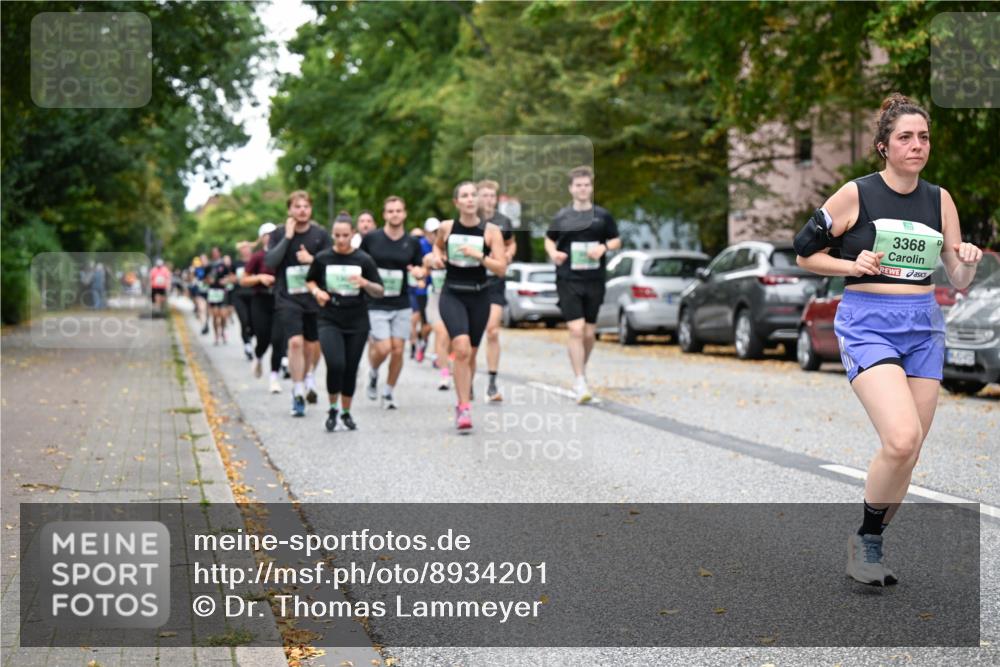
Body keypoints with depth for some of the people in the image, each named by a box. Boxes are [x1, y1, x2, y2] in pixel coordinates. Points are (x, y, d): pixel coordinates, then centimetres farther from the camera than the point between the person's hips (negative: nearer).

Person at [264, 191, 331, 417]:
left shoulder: (321, 234, 3)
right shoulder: (279, 234, 0)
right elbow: (269, 262, -11)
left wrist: (312, 260, -15)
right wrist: (287, 237, -15)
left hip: (314, 297, 2)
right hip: (288, 298, -2)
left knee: (311, 346, 11)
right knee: (295, 342, -17)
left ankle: (304, 379, 39)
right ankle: (299, 394, -13)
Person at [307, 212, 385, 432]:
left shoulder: (363, 260, -2)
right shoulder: (322, 258, -1)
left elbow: (379, 292, 0)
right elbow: (310, 281, 15)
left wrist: (365, 283, -20)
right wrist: (317, 291, -6)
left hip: (357, 323, 1)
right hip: (330, 321, -1)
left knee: (350, 369, 6)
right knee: (336, 364, -19)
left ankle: (346, 412, 26)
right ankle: (332, 408, 4)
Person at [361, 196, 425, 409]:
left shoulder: (412, 243, 3)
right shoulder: (371, 238, -3)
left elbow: (420, 268, 11)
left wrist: (418, 272, -11)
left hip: (401, 305, 3)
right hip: (376, 304, -2)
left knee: (398, 350, -1)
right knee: (383, 348, -15)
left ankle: (389, 392, 18)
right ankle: (373, 373, 19)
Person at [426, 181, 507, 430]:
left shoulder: (491, 231, -5)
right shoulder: (446, 228, -1)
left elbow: (502, 269, -9)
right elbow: (437, 245, 23)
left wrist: (479, 255, -22)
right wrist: (435, 258, 3)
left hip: (479, 297, 1)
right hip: (452, 295, -1)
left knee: (470, 354, 13)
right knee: (461, 348, -21)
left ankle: (463, 403, 34)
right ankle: (464, 407, -19)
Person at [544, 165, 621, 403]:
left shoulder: (602, 215, 5)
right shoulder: (562, 216, 4)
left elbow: (616, 241, 12)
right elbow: (549, 239, 17)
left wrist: (604, 247, -9)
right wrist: (553, 253, -4)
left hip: (594, 281, 2)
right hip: (568, 281, -2)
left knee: (590, 333, 9)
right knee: (576, 330, -13)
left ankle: (581, 370, 34)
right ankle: (580, 383, -10)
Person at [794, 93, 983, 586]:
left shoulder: (940, 199, 9)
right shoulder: (855, 194, -4)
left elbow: (959, 282, 11)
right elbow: (805, 253, 4)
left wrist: (968, 262, -11)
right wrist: (854, 264, -11)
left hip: (923, 328, 5)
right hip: (868, 324, -5)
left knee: (908, 453, 4)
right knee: (902, 438, -23)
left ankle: (869, 545, 22)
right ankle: (863, 538, -2)